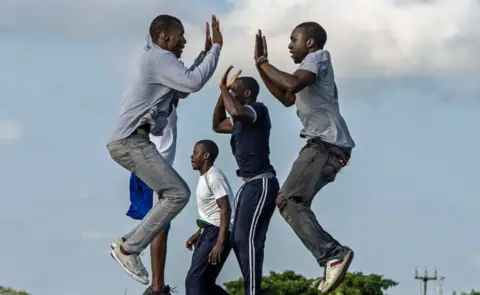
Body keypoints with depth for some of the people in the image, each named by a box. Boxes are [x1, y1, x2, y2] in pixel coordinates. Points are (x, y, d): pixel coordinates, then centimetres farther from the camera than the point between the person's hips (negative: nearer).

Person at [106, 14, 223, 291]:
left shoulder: (155, 60, 24)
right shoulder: (160, 58, -9)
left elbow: (183, 86, 33)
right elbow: (193, 83, -21)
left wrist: (206, 52, 27)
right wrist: (216, 48, -12)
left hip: (129, 140, 11)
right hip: (131, 140, -11)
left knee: (173, 194, 14)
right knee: (178, 194, -14)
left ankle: (128, 244, 9)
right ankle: (129, 249, -13)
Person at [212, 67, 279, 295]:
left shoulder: (258, 110, -10)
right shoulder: (242, 119, 17)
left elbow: (235, 111, -32)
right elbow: (217, 126, 31)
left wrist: (223, 87, -14)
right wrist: (222, 93, 19)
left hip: (261, 184, -10)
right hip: (250, 184, 10)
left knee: (248, 238, -16)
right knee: (238, 239, 10)